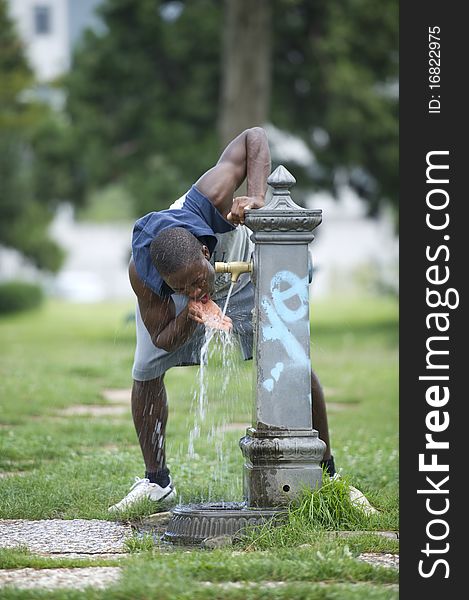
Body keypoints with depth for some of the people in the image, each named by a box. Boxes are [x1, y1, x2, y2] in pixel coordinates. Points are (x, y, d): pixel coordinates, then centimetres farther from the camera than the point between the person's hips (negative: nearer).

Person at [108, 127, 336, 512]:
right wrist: (191, 314, -47)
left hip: (241, 270, 0)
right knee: (146, 372, -10)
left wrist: (257, 198, -49)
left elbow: (254, 137, -35)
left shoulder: (207, 203, -46)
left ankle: (327, 470, 4)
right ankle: (156, 481, 8)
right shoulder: (141, 275, -41)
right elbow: (162, 339, -25)